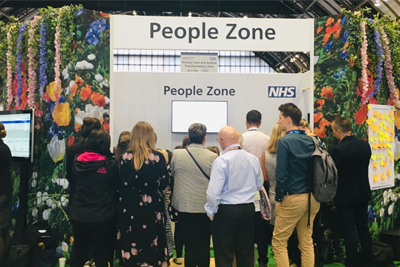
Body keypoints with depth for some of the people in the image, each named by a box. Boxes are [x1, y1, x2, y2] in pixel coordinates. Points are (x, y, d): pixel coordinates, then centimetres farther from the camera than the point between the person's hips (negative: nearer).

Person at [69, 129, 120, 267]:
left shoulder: (77, 161, -2)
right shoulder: (110, 164, -15)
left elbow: (73, 184, 12)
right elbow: (116, 187, -1)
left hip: (79, 216, 4)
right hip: (103, 217, -4)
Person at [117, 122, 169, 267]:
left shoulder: (126, 157, -7)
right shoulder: (158, 157, -9)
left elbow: (121, 184, -4)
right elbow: (164, 182, -2)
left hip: (130, 206, 1)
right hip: (152, 206, -1)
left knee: (130, 243, 11)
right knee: (151, 241, 10)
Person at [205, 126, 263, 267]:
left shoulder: (221, 160, -17)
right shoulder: (253, 159, 1)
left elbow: (214, 191, -18)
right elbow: (258, 185, 12)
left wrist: (211, 212, -4)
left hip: (226, 211, -5)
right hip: (248, 209, 5)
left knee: (224, 255, 7)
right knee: (246, 253, 16)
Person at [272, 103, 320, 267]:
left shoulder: (284, 141, -13)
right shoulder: (310, 140, 6)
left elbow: (281, 174, -17)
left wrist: (278, 197, -8)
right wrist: (313, 192, 15)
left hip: (292, 198, -7)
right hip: (312, 198, 7)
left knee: (279, 242, 5)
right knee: (307, 242, 16)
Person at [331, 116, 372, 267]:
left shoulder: (339, 149, -22)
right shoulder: (365, 145, -2)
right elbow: (364, 167, 10)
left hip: (345, 196, -6)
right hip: (363, 194, 6)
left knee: (350, 231, 4)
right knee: (363, 229, 17)